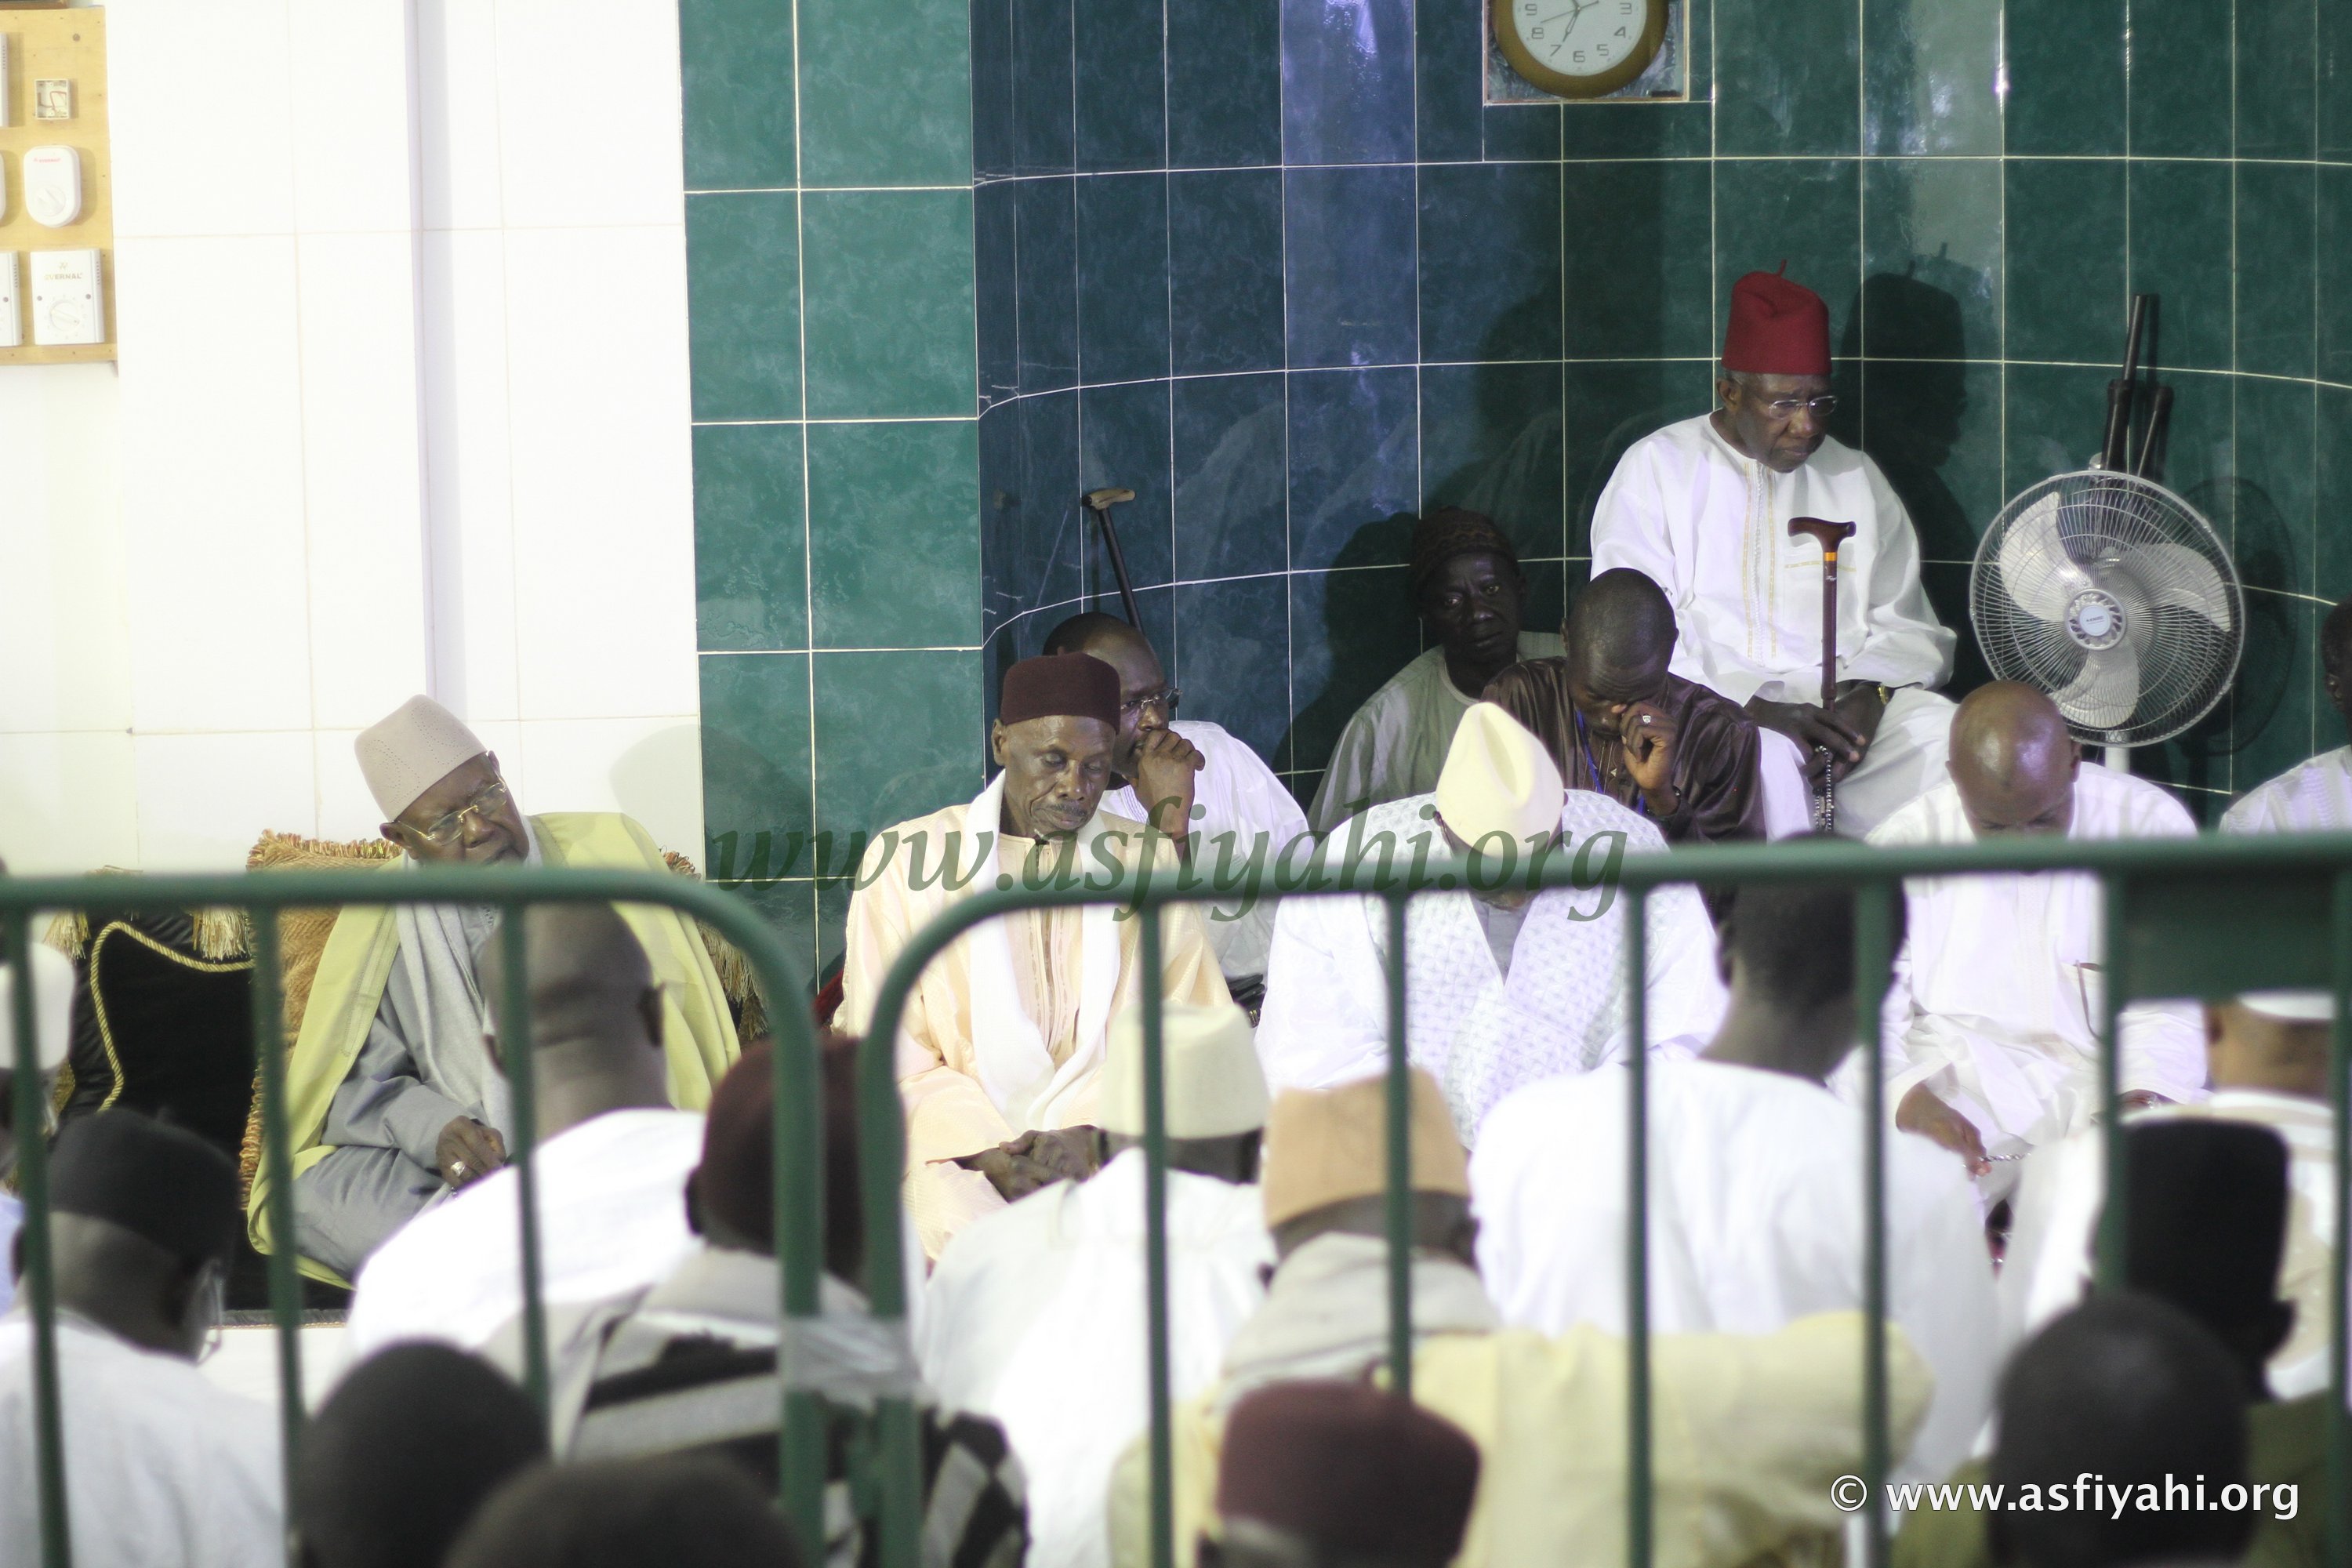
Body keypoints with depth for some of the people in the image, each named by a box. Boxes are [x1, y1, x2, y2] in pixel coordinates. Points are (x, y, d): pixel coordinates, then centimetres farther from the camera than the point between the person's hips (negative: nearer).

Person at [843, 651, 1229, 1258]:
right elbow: (887, 1051, 3)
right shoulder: (906, 860, 9)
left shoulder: (1147, 862, 15)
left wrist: (1091, 1133, -13)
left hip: (1113, 1146, 1)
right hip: (956, 1146, -1)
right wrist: (987, 1152, -13)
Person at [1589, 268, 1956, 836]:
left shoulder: (1856, 479, 20)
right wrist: (1756, 711, -17)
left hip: (1847, 707, 4)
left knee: (1945, 739, -27)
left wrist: (1868, 697, -9)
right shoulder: (1656, 469, 7)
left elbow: (1906, 629, 16)